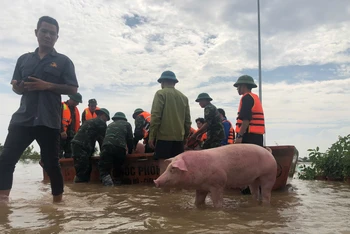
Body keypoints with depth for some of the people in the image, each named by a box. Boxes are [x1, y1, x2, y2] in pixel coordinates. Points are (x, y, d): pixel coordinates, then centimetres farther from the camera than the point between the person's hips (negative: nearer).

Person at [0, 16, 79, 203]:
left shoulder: (63, 61, 6)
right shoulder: (24, 59, 17)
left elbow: (73, 89, -1)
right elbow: (16, 87, 20)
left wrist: (48, 85, -14)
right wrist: (18, 87, -5)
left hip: (49, 121, -3)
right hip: (23, 118, 4)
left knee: (51, 163, 1)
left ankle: (57, 201, 13)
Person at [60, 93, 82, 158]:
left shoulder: (75, 109, 18)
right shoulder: (62, 106, -7)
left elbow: (77, 123, 22)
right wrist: (62, 131, -24)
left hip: (71, 135, 8)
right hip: (62, 135, -8)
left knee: (69, 153, 11)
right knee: (59, 153, -7)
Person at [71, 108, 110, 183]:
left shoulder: (89, 121, 29)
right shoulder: (101, 123, 1)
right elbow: (103, 139, 3)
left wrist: (92, 150, 31)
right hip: (82, 148, -9)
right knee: (82, 172, -9)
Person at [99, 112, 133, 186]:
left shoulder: (110, 125, 34)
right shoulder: (127, 124, 25)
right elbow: (130, 139, 18)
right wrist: (130, 151, 29)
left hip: (106, 147, 1)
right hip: (120, 148, -1)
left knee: (103, 168, -2)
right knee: (118, 167, 19)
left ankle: (105, 177, -27)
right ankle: (119, 180, 13)